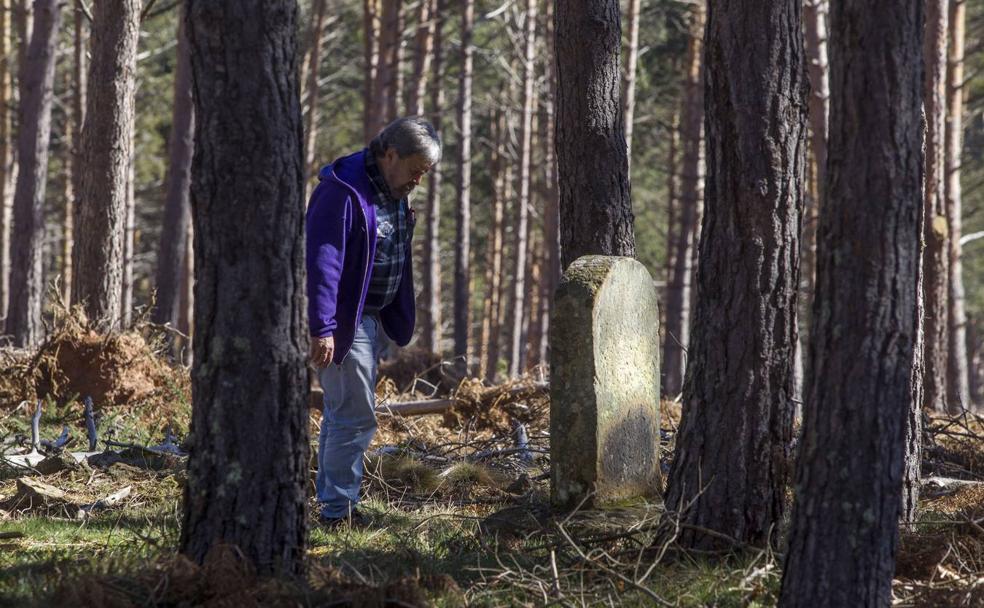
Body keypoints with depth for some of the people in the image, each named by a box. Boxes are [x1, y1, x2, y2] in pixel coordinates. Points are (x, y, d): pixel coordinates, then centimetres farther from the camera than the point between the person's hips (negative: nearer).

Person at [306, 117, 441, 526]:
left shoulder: (395, 192, 10)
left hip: (370, 318, 10)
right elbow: (323, 262, -24)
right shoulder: (343, 191, -20)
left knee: (342, 412, 15)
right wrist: (323, 329, -27)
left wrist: (396, 319, 20)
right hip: (342, 319, -10)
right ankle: (339, 508, -6)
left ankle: (331, 502, 22)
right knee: (356, 415, -10)